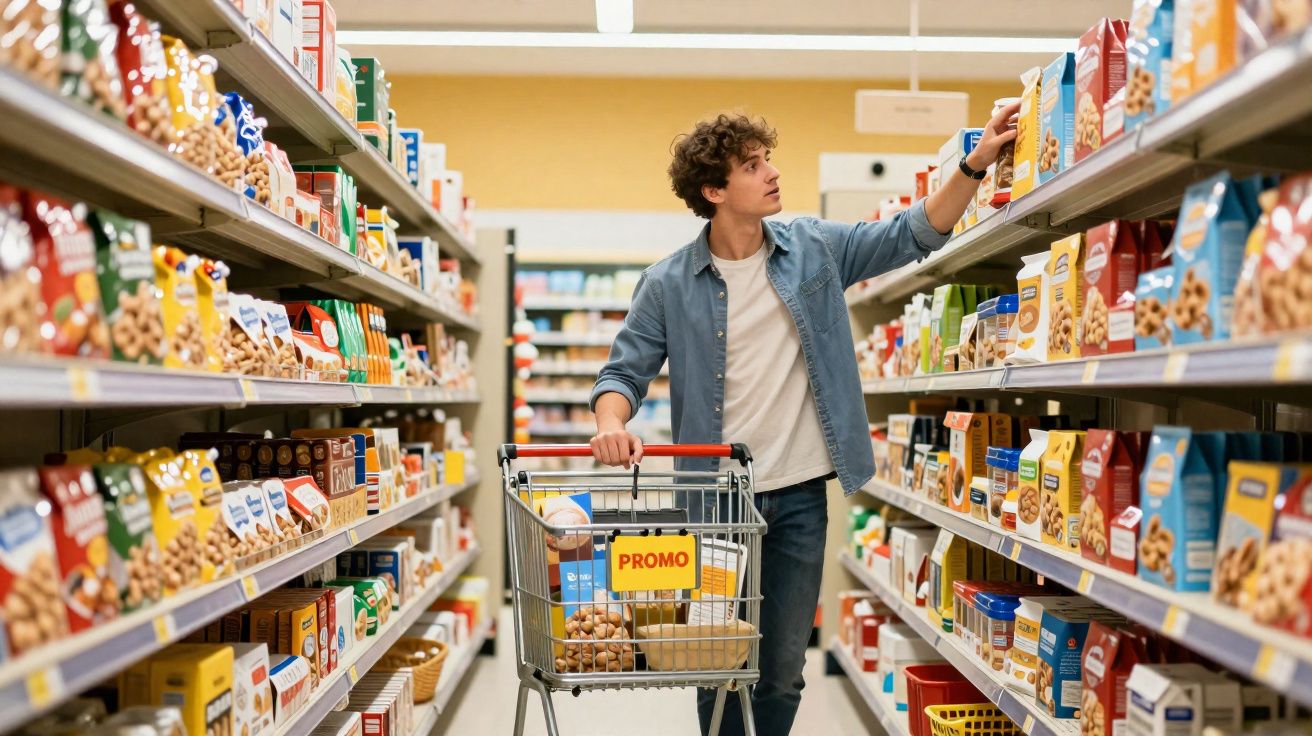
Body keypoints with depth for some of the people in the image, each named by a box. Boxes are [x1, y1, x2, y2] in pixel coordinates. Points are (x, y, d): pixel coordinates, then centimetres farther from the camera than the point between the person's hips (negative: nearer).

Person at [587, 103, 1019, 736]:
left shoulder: (815, 249, 2)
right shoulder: (668, 284, -3)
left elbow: (915, 235, 4)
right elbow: (624, 371, -1)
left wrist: (975, 163, -8)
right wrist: (611, 424, -22)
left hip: (799, 497, 2)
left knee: (783, 675, 11)